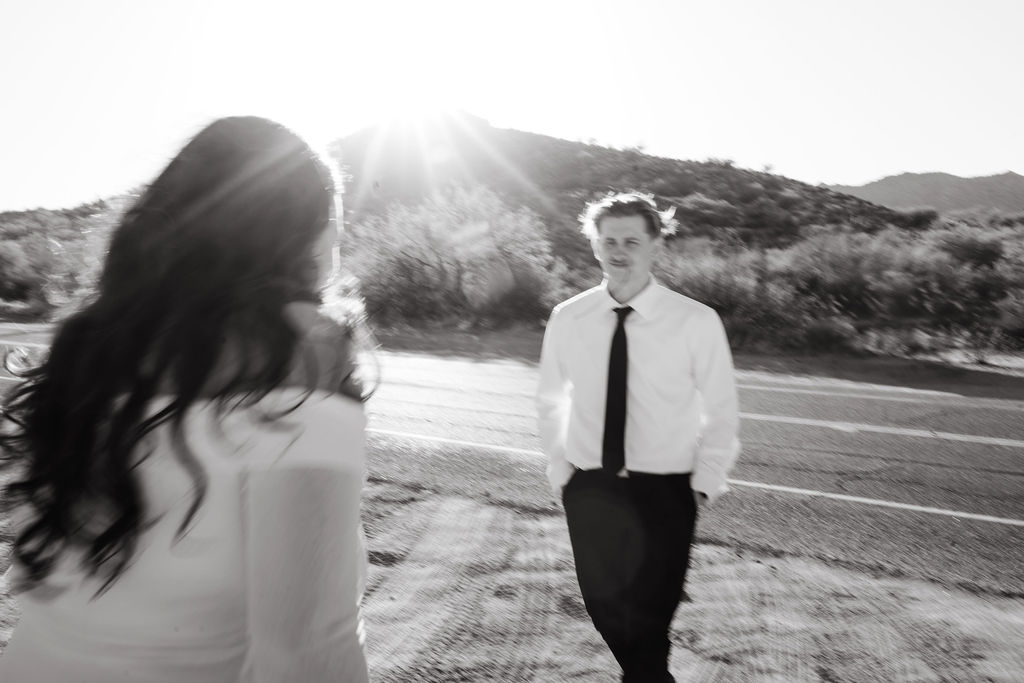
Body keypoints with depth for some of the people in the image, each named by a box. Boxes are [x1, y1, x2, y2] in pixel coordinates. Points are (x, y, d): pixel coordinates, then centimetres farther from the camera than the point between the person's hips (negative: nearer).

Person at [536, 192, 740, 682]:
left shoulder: (696, 321, -12)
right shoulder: (567, 319, -5)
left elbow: (721, 410, -2)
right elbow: (550, 400, 7)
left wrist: (705, 483, -6)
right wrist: (560, 468, 3)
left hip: (665, 489, -2)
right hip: (590, 487, 3)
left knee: (655, 604, 8)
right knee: (601, 599, 16)